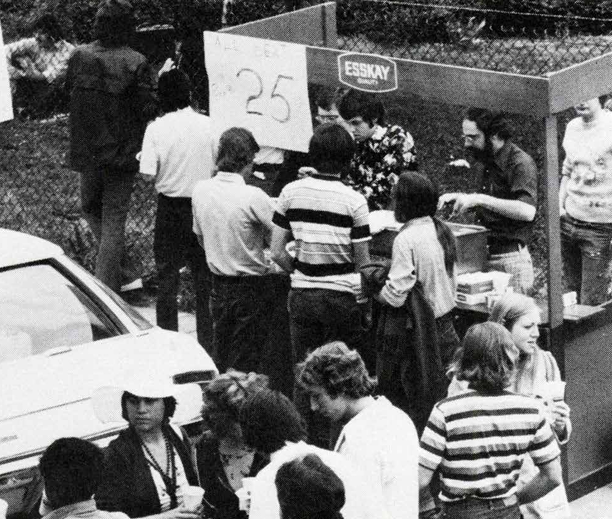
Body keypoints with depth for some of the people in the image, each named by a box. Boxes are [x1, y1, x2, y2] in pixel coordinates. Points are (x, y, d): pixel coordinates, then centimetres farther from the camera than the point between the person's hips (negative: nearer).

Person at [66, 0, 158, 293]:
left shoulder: (79, 57, -5)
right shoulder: (136, 63, -16)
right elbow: (149, 109, -16)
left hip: (86, 151, 3)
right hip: (122, 154, -2)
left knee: (91, 207, 22)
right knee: (114, 218, 6)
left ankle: (125, 273, 19)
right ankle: (107, 285, 4)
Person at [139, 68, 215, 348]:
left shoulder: (156, 129, -11)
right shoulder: (207, 125, -6)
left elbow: (148, 173, -14)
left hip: (170, 207, -1)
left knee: (167, 275, 9)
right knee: (205, 274, 11)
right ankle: (207, 340, 13)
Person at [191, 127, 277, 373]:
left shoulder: (200, 190, -3)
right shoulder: (253, 197, -21)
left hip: (219, 285, 5)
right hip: (251, 287, -5)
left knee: (219, 356, 16)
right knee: (244, 363, 4)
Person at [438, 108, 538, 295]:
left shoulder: (521, 163, -15)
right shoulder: (482, 162, 12)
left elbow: (527, 211, -29)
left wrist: (480, 199, -30)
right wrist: (460, 198, 7)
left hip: (510, 258, -8)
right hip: (483, 256, 8)